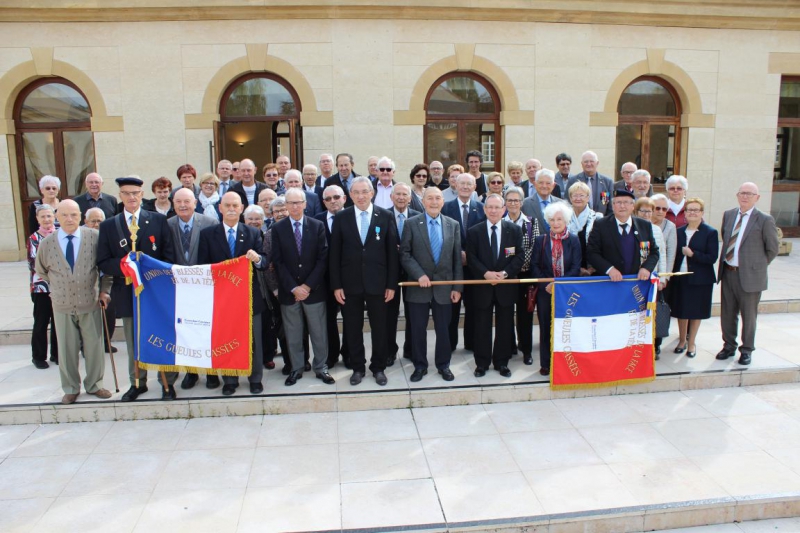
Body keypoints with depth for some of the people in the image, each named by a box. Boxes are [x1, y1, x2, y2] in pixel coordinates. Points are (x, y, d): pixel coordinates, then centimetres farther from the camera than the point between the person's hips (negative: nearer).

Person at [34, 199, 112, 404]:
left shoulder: (94, 237, -7)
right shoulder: (46, 243, -2)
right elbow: (41, 271, 16)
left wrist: (104, 290, 0)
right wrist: (55, 289, 13)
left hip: (90, 302, -1)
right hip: (62, 305, 1)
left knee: (94, 346, 8)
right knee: (67, 348, 9)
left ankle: (94, 385, 25)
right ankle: (70, 388, 25)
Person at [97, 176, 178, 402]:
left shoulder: (158, 220, 2)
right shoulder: (108, 226, 6)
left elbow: (169, 256, 0)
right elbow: (103, 262, 3)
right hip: (127, 292, 2)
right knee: (133, 343, 12)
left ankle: (168, 383, 18)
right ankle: (137, 383, 27)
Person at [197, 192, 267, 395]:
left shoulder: (253, 233, 4)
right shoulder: (207, 233, 2)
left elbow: (265, 263, -3)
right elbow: (202, 265, 1)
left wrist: (257, 259, -25)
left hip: (249, 294, 0)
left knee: (253, 339, 8)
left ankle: (255, 378, 22)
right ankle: (229, 380, 23)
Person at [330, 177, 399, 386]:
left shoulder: (385, 216, 0)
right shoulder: (341, 218, 0)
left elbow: (392, 252, 0)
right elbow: (334, 254, 0)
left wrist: (391, 284, -3)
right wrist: (336, 285, -4)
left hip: (377, 282, 0)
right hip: (350, 283, 1)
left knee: (379, 328, 10)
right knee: (353, 329, 10)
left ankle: (378, 367, 27)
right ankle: (358, 367, 26)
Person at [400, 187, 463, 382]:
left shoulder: (453, 225, 5)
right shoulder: (411, 223, -1)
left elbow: (457, 258, 5)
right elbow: (404, 254, -4)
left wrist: (457, 287, 0)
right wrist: (419, 275, -16)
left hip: (444, 286, 2)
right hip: (419, 286, -1)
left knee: (443, 329, 9)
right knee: (418, 329, 6)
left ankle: (443, 365, 26)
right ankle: (420, 366, 22)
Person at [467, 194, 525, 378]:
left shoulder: (514, 230, 2)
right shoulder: (474, 231, 1)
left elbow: (520, 256, -1)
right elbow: (471, 258, -3)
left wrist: (505, 273, -15)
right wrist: (486, 273, -18)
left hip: (506, 285, 1)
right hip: (483, 285, -1)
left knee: (505, 327, 8)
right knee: (482, 327, 6)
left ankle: (502, 362, 22)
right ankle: (482, 363, 18)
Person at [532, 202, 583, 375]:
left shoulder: (573, 240, 1)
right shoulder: (540, 240, 5)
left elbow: (576, 268, -5)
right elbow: (535, 266, 1)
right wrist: (545, 285, -11)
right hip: (545, 291, 1)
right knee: (546, 327, 5)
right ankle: (545, 364, 14)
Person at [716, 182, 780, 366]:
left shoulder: (765, 220, -9)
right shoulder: (728, 215, 6)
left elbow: (772, 249, -2)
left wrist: (758, 265, 2)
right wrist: (728, 257, 9)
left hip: (749, 275, -4)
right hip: (728, 273, 4)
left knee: (748, 315, 9)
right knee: (727, 313, 14)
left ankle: (747, 350, 25)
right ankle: (729, 346, 30)